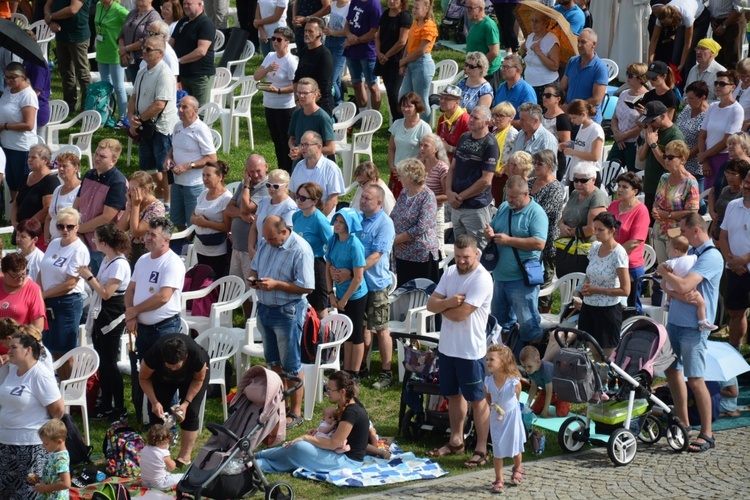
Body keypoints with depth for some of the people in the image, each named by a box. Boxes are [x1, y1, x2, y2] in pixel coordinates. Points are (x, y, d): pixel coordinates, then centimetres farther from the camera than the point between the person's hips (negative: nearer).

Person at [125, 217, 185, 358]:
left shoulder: (173, 263, -15)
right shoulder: (143, 260, 11)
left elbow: (163, 297, -23)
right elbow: (130, 289, 14)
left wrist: (134, 310, -12)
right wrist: (130, 317, -4)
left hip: (164, 327, -8)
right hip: (142, 326, 8)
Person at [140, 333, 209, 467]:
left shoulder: (196, 355, -42)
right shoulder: (153, 355, -41)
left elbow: (199, 380, -19)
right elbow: (143, 378, -20)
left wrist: (186, 403, -26)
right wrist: (154, 402, -30)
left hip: (191, 375, -2)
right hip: (162, 377, 2)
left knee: (190, 411, -14)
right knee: (156, 411, -9)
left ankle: (184, 456, -9)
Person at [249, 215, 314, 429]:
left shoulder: (300, 250, -21)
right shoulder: (265, 243, 3)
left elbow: (306, 287, -22)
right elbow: (254, 266, 19)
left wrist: (275, 284, -26)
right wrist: (253, 277, -5)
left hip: (287, 312, -8)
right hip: (265, 307, 8)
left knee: (291, 365, 2)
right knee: (273, 361, 19)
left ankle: (295, 413, 11)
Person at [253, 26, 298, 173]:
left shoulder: (291, 61, -14)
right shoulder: (270, 56, 6)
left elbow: (296, 86, -18)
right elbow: (256, 76, 2)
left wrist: (278, 90, -30)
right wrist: (267, 69, -16)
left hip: (285, 107, -7)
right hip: (269, 106, 8)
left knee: (286, 142, -1)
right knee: (276, 141, 17)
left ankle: (289, 173, 7)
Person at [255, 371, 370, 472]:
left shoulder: (351, 412, -24)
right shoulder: (346, 404, 5)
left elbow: (333, 444, -23)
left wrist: (306, 438, -15)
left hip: (349, 460, -10)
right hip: (342, 453, 10)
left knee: (299, 448, -18)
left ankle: (256, 456, -2)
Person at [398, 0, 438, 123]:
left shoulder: (428, 26, -14)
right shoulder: (415, 24, 12)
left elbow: (421, 51, -17)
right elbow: (409, 45, 13)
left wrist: (404, 61, -6)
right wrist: (403, 64, 3)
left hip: (422, 63, -9)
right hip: (411, 63, 9)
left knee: (422, 102, -1)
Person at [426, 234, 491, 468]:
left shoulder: (482, 279, -18)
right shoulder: (450, 272, 7)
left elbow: (460, 314, -24)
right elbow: (431, 303, 1)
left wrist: (442, 306, -5)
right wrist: (448, 302, -20)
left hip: (471, 350, -8)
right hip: (447, 346, 8)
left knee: (477, 399, 1)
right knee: (454, 395, 19)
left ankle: (481, 449, 6)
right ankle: (456, 442, 32)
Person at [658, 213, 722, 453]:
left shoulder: (711, 257, -15)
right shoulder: (689, 252, 14)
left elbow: (683, 285, -25)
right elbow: (670, 286, 10)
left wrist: (664, 272, -7)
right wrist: (678, 293, -13)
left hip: (693, 327, -9)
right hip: (675, 320, 9)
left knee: (695, 379, -8)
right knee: (672, 371, 14)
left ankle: (707, 434, 0)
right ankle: (683, 425, 25)